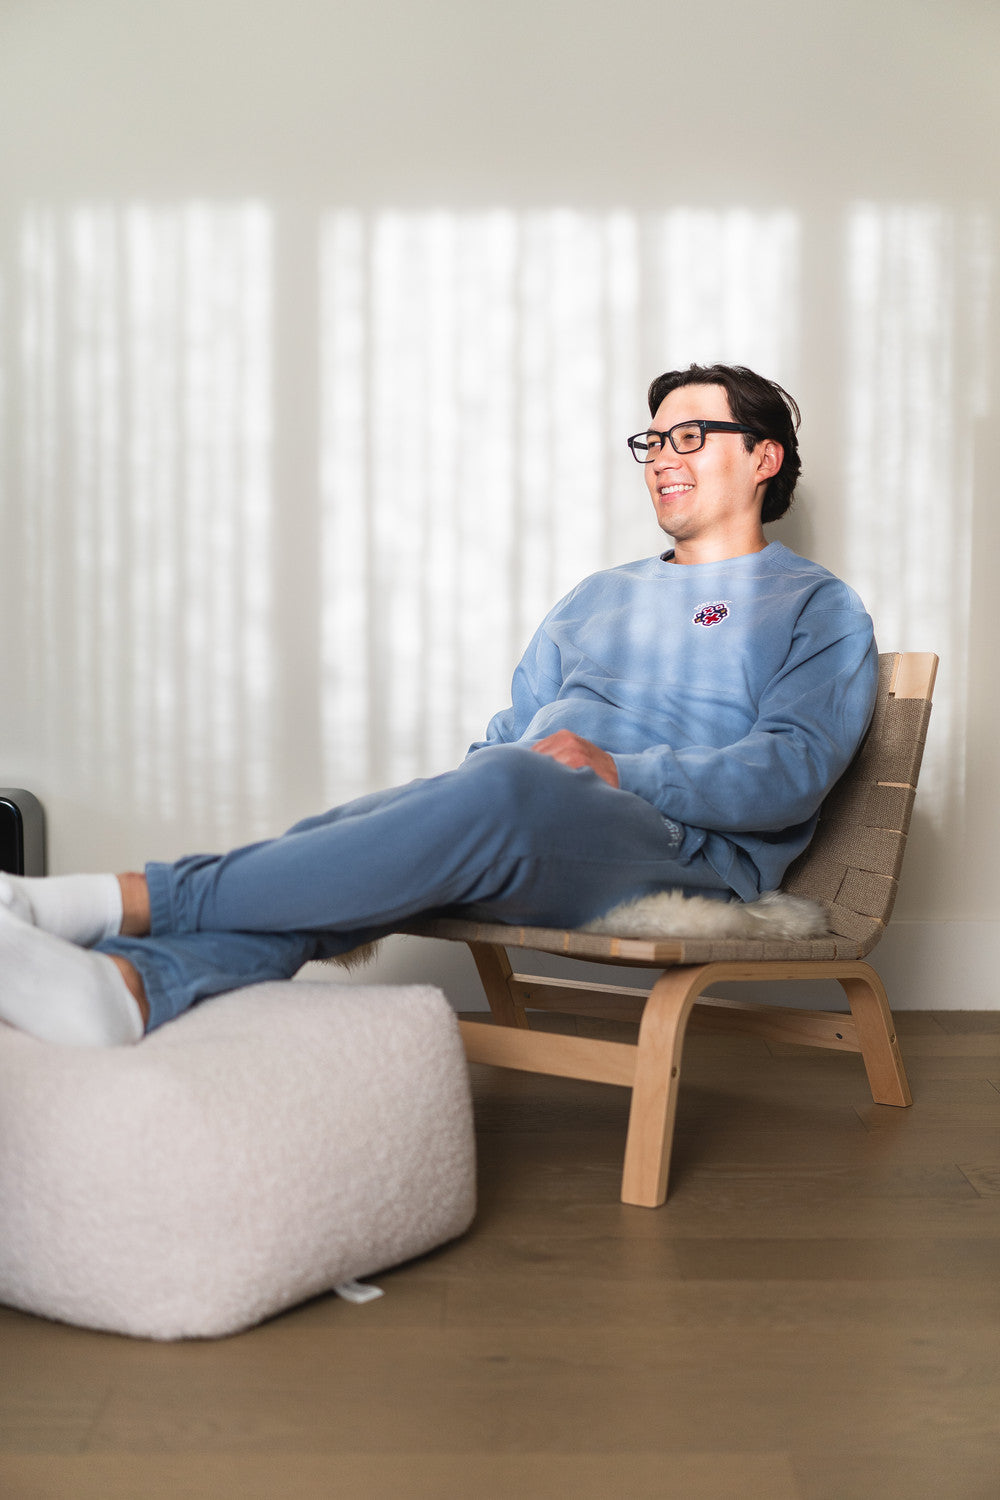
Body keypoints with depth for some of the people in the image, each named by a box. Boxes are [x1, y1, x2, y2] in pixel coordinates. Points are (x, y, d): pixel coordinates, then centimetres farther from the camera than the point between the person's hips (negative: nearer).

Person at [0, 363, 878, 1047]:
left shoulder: (819, 608, 14)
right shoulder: (598, 596, 33)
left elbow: (792, 771, -4)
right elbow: (507, 735, 24)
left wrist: (618, 771, -18)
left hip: (688, 849, -6)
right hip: (516, 833, 6)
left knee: (503, 789, -37)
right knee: (332, 837, -25)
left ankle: (125, 902, -40)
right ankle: (122, 986, -52)